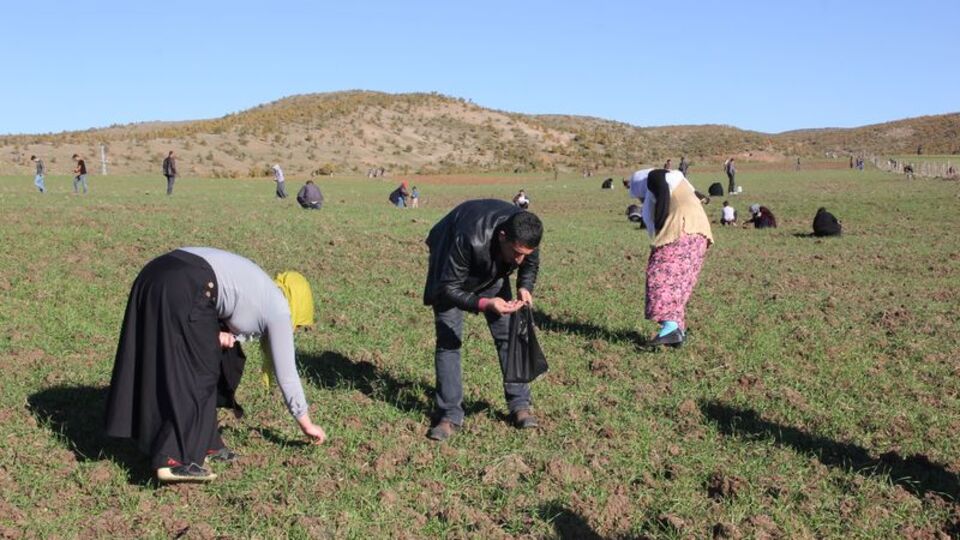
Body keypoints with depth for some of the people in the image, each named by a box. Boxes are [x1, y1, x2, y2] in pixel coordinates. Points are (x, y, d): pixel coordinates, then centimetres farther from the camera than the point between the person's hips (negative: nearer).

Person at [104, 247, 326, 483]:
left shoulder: (258, 289, 28)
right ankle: (175, 460, -3)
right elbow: (286, 373, 12)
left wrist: (218, 334, 7)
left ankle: (202, 444, 22)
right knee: (195, 377, 0)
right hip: (182, 289, -9)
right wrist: (306, 424, 21)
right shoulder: (278, 309, 9)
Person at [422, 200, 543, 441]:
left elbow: (531, 264, -5)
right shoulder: (469, 240, -45)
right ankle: (450, 415, -2)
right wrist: (484, 304, -48)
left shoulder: (526, 235, -30)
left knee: (508, 334, 0)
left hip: (493, 273, 4)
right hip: (451, 273, -4)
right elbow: (449, 288, -34)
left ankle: (520, 404, 11)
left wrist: (525, 287, -26)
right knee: (448, 339, -9)